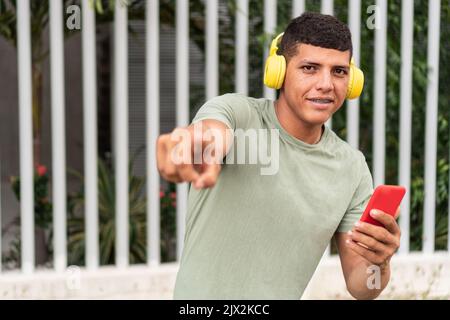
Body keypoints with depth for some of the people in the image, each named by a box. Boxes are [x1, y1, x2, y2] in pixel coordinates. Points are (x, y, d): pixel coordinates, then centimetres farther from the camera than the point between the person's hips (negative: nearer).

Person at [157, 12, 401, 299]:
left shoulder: (353, 168, -4)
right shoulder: (236, 112, -15)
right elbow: (213, 132, -39)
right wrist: (191, 141, -61)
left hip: (284, 293, 3)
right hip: (203, 293, -3)